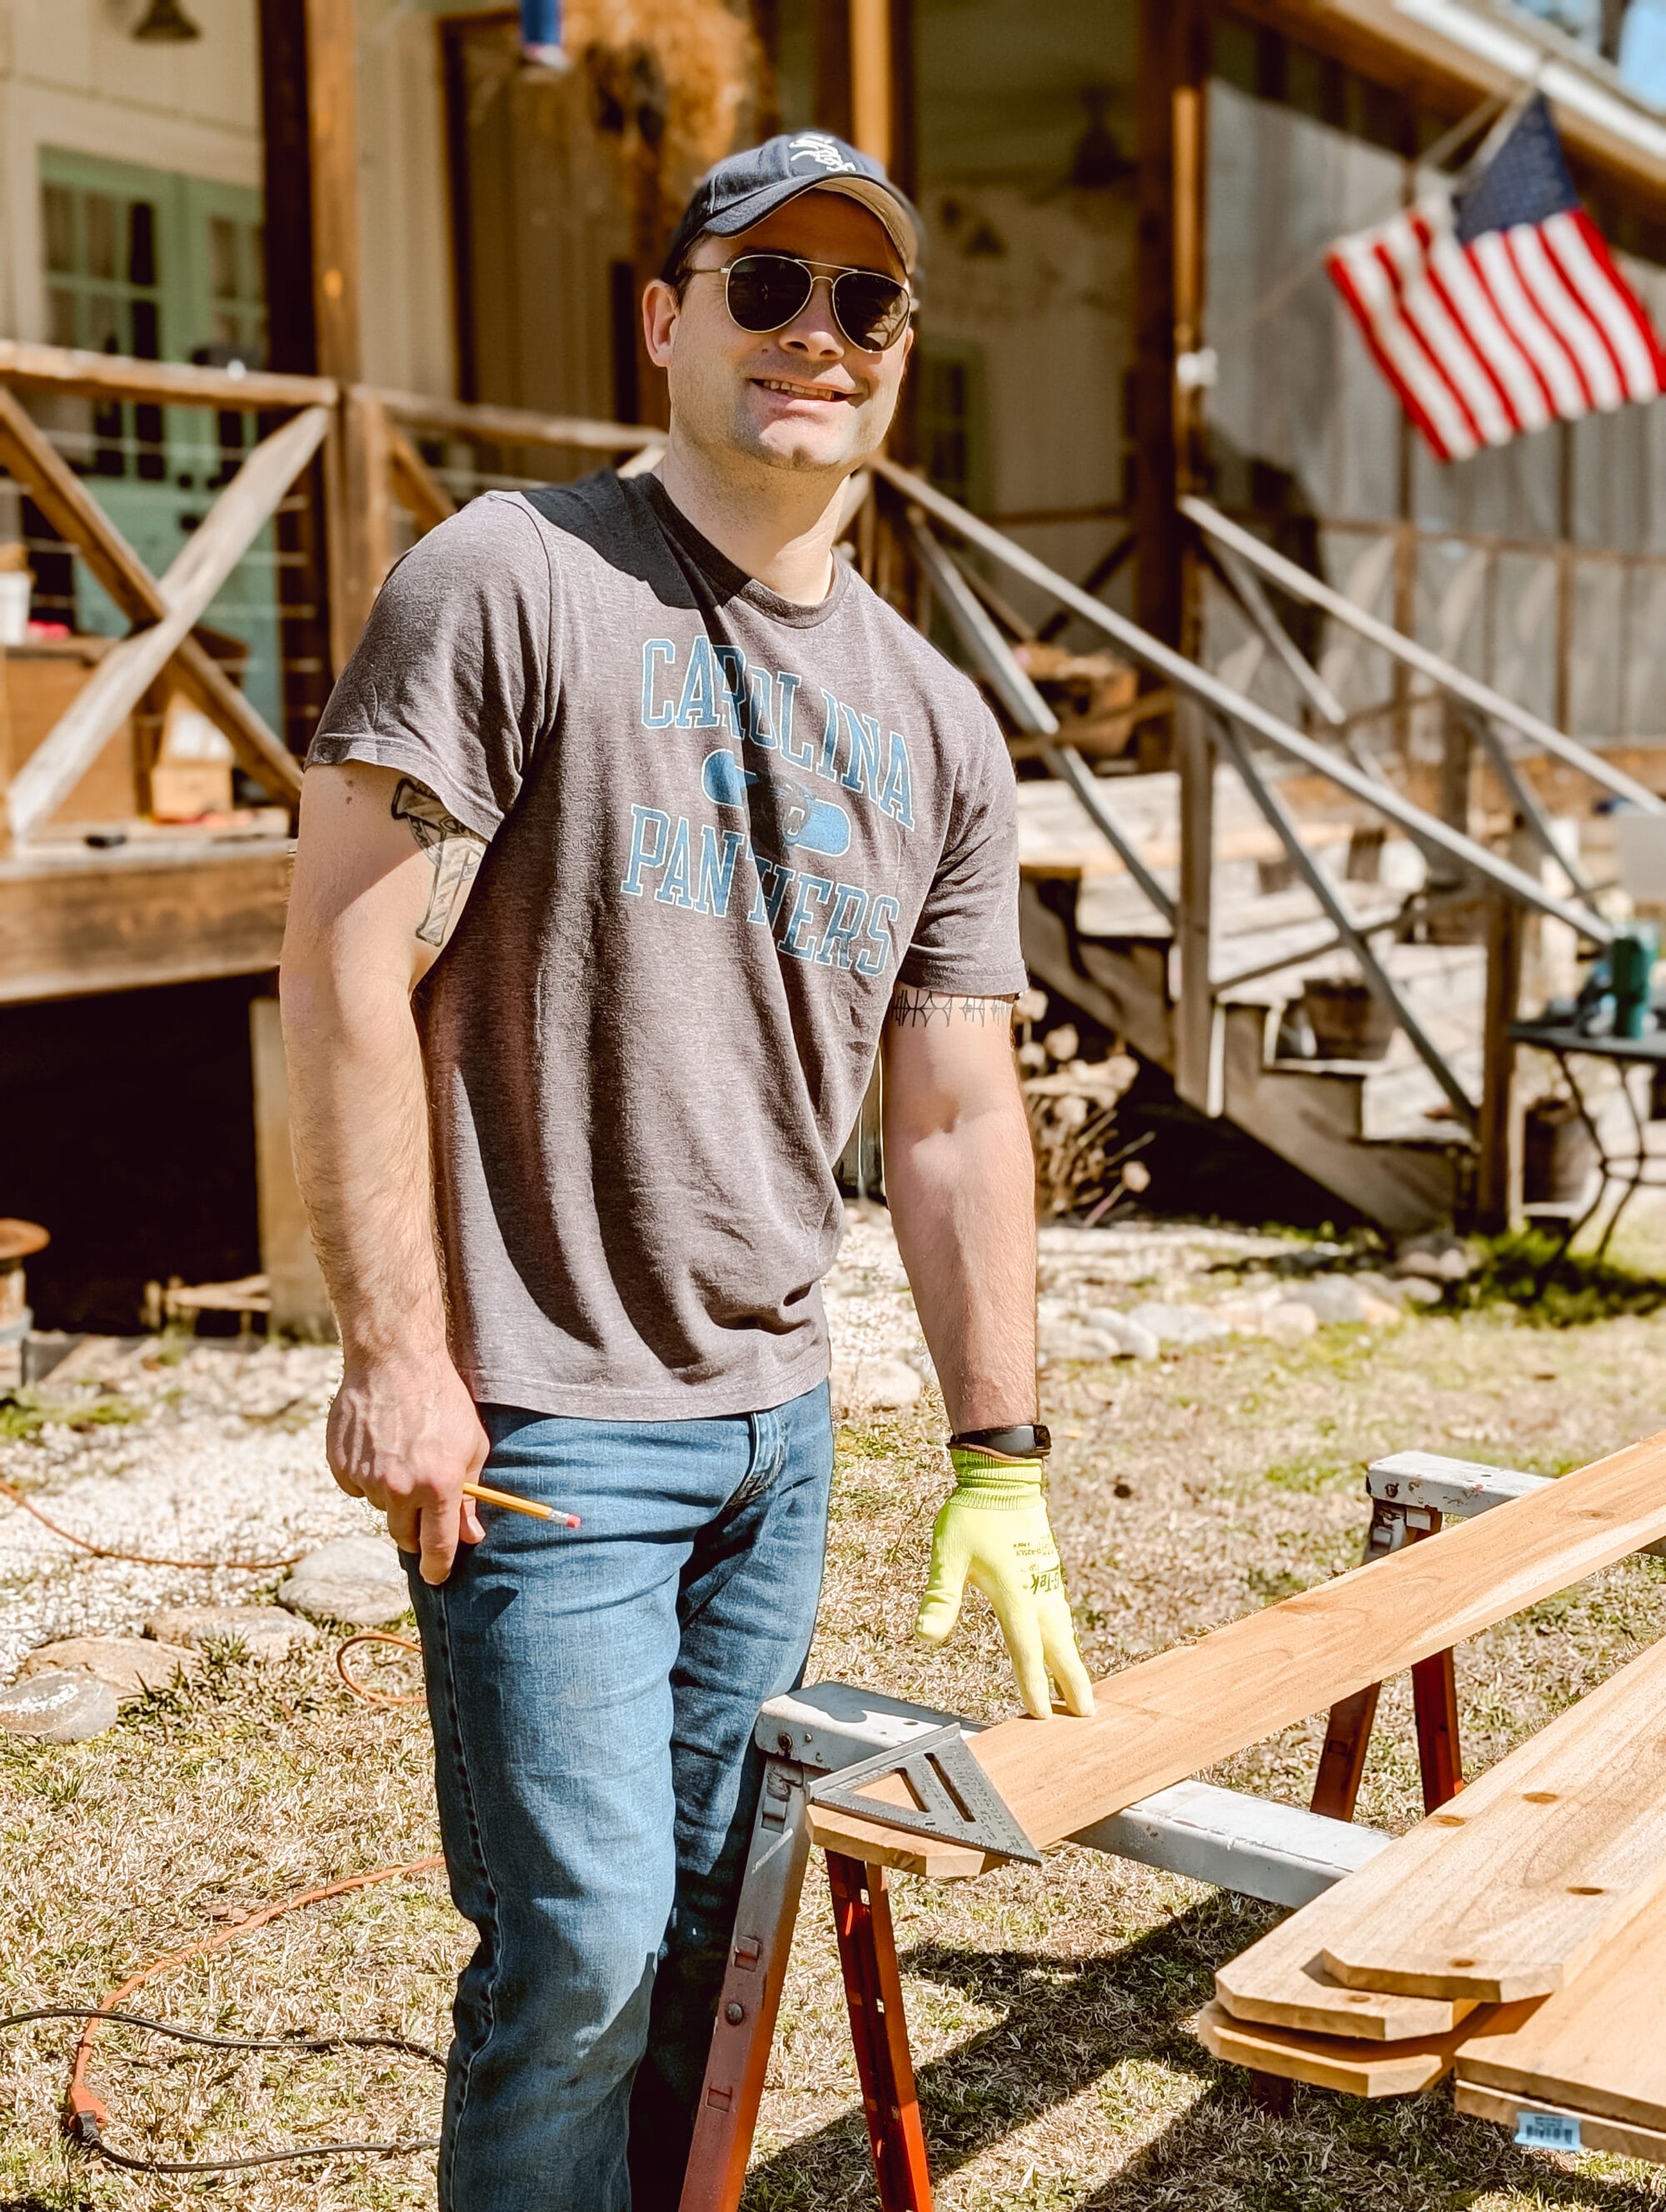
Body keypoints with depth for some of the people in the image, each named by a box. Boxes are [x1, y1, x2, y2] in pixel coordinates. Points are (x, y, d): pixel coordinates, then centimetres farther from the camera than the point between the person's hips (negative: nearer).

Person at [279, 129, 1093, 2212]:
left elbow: (952, 1116, 11)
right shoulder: (509, 581, -8)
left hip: (777, 1416, 6)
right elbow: (347, 966, -12)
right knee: (581, 1939, -3)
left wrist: (999, 1458, 9)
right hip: (540, 1417, -6)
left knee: (711, 1923, 15)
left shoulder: (939, 725, 10)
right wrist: (398, 1351, -16)